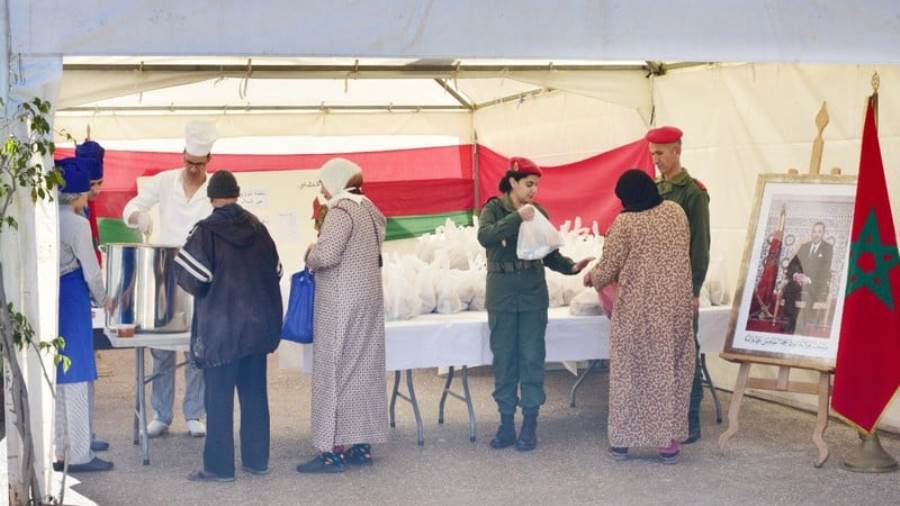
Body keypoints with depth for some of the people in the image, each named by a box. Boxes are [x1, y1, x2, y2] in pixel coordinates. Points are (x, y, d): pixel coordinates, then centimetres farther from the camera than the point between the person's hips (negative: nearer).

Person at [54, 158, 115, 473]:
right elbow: (91, 271, -11)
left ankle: (58, 451, 20)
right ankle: (79, 455, 4)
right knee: (76, 377, -1)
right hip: (72, 301, -7)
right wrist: (103, 299, 6)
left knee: (55, 376, 13)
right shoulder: (77, 223, -14)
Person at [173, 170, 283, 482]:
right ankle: (256, 460, 18)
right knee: (254, 393, 12)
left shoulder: (206, 231, -11)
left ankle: (219, 466, 5)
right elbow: (275, 272, 7)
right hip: (258, 325, 5)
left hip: (221, 327, -5)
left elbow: (192, 278, -14)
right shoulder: (257, 227, 3)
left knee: (219, 398, 2)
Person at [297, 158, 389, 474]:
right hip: (369, 298, 9)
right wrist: (318, 253, 14)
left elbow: (326, 255, -24)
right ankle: (361, 445, 18)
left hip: (342, 303, -9)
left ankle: (334, 450, -2)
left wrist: (310, 254, -3)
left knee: (335, 371, -4)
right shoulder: (368, 209, 15)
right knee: (363, 369, 12)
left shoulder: (342, 211, -14)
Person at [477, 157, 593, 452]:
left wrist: (571, 267, -11)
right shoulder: (493, 209, -1)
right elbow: (485, 237, -21)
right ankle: (506, 424, 12)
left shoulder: (538, 213, 5)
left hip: (533, 295, 1)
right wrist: (516, 217, -27)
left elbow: (549, 254, 6)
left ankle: (530, 425, 8)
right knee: (504, 361, 4)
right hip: (502, 297, -1)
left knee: (532, 359, 1)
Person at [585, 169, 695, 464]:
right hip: (675, 306, 3)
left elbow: (608, 269, -6)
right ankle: (669, 441, 13)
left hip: (637, 309, -3)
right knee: (671, 369, 10)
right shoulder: (676, 212, 2)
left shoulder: (624, 223, -11)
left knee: (630, 370, 9)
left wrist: (592, 278, 17)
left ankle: (622, 439, 17)